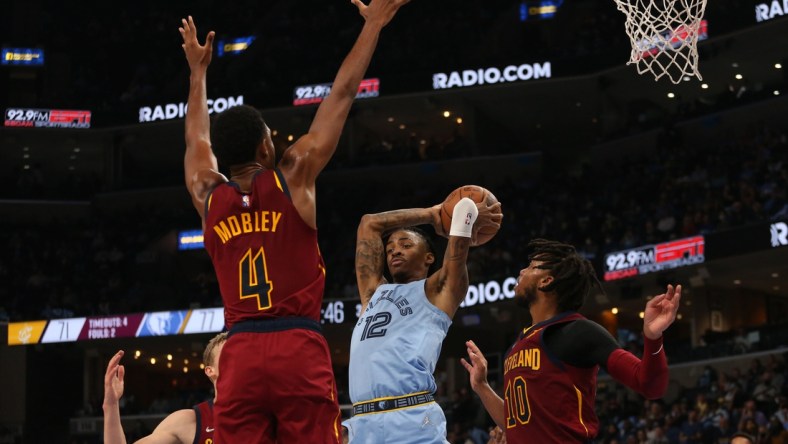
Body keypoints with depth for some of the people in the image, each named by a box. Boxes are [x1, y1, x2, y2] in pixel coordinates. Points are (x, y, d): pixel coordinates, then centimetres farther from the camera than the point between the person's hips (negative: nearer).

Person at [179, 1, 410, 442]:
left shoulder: (208, 196, 12)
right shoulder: (293, 177, 3)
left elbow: (197, 139, 33)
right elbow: (342, 94, 10)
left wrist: (198, 72, 48)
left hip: (240, 356, 3)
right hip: (299, 350, -3)